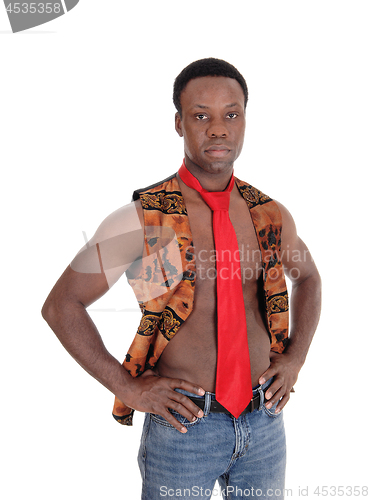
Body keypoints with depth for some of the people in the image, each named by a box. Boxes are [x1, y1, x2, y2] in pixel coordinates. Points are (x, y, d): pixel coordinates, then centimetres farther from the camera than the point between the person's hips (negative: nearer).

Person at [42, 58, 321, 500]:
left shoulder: (270, 216, 1)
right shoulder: (142, 220, -12)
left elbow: (307, 276, 21)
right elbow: (61, 305, -7)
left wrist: (295, 357, 8)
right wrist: (127, 387, -11)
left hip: (264, 422, 4)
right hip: (183, 425, -4)